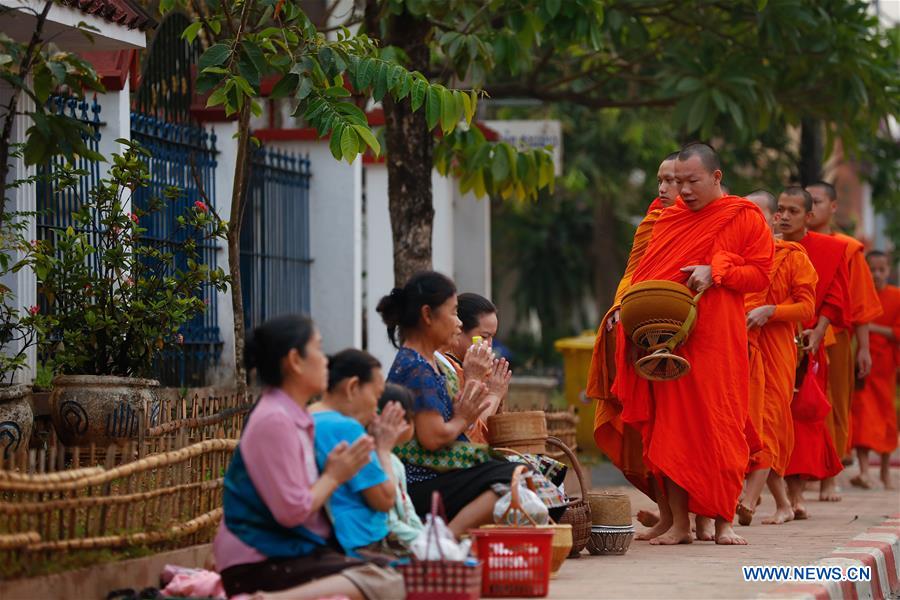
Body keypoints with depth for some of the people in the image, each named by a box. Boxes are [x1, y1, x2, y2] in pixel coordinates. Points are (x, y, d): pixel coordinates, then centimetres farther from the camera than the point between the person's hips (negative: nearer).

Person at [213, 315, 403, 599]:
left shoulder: (294, 416, 14)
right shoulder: (274, 421, -15)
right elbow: (292, 511, -19)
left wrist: (335, 469, 2)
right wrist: (334, 476, -4)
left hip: (297, 549, 10)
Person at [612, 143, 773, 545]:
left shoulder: (745, 218, 3)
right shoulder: (668, 219, 15)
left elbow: (760, 275, 0)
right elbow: (646, 275, 17)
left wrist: (716, 272, -14)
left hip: (716, 338, -3)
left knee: (719, 426, -3)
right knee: (670, 426, 0)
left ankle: (723, 522, 4)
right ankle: (679, 523, 3)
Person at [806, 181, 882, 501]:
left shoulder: (848, 250, 4)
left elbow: (860, 303, 3)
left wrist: (863, 347, -2)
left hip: (834, 340, -1)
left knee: (833, 410, 4)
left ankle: (828, 479, 8)